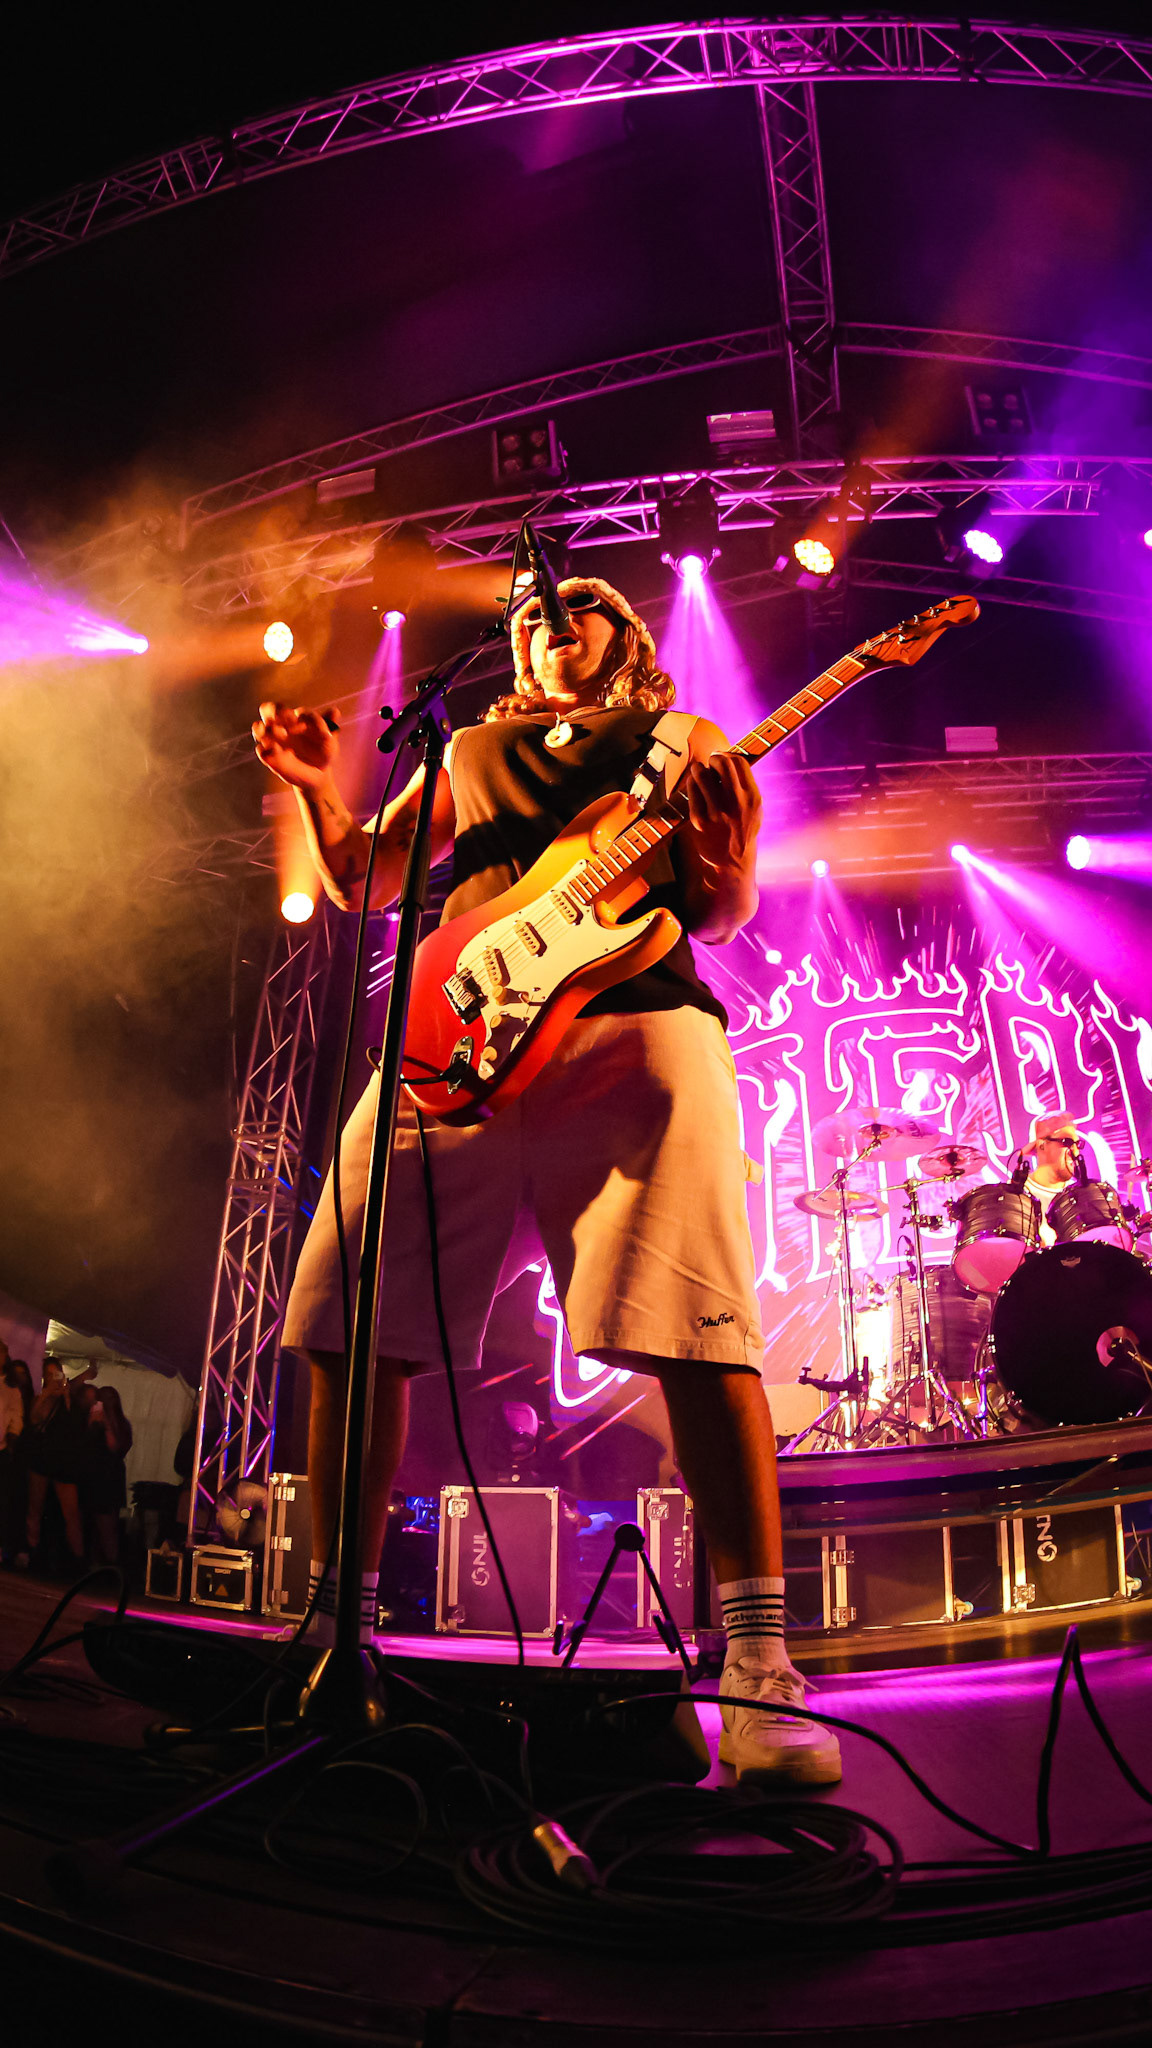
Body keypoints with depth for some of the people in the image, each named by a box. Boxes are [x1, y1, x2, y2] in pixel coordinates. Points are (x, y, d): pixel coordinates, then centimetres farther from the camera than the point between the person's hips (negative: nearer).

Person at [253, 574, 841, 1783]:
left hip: (635, 1014, -3)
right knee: (350, 1324, -3)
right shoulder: (468, 750, 30)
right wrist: (313, 786, 9)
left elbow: (717, 920, 14)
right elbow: (357, 882, 27)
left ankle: (759, 1677, -14)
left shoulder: (683, 741, 23)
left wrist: (729, 856, -9)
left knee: (700, 1328, -19)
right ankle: (335, 1631, 12)